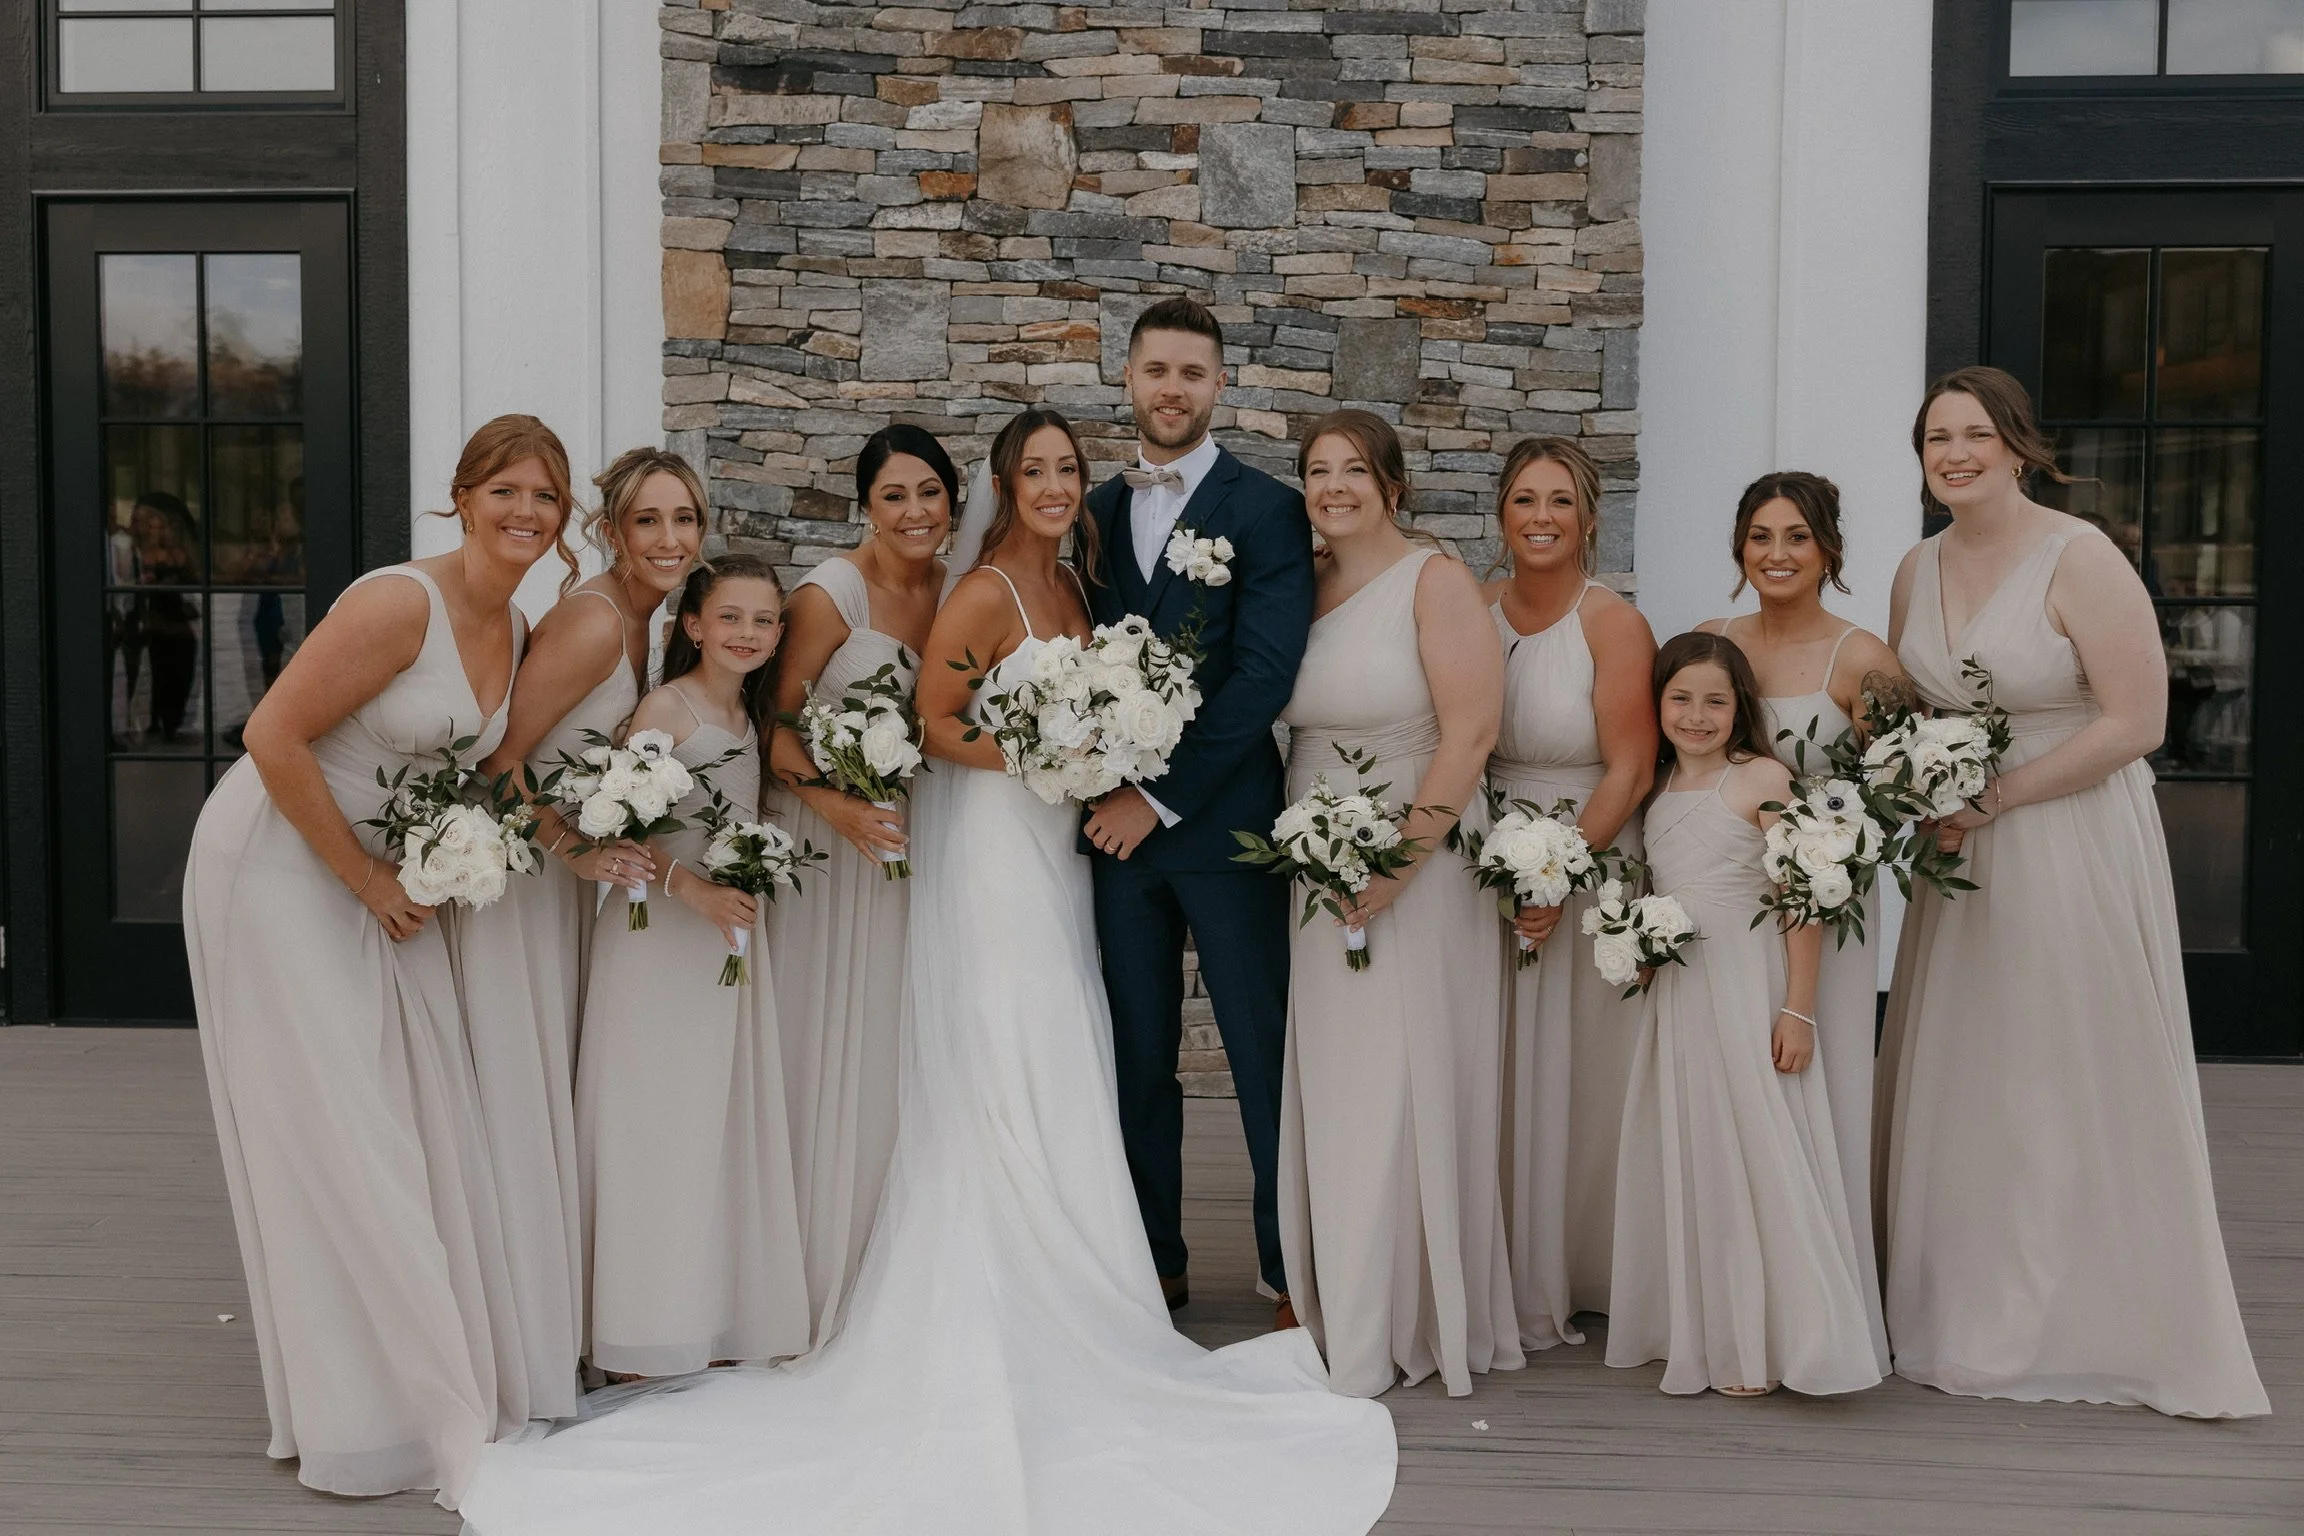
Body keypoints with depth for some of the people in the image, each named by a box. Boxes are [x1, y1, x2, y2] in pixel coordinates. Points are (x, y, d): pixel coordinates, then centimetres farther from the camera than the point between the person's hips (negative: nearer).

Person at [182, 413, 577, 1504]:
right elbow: (273, 736, -24)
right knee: (330, 1132, -2)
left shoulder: (516, 632, 3)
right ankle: (362, 1414, 10)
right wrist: (367, 879, -17)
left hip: (386, 872, 8)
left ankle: (444, 1386, 23)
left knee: (420, 1117, 10)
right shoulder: (402, 603, -22)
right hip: (280, 865, -8)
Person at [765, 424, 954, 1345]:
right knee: (835, 1051, -2)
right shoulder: (831, 595, -11)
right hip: (830, 832, -5)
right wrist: (837, 805, -22)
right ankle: (826, 1291, 11)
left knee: (908, 1050, 9)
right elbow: (773, 720, -10)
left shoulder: (957, 593, 5)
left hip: (917, 838, 5)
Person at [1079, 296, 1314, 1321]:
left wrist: (1162, 797, -11)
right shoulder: (1095, 511, 13)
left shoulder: (1267, 510, -2)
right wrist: (1097, 787, 1)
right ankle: (1155, 1264, 21)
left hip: (1223, 819, -4)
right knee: (1136, 1056, 10)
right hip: (1116, 819, 4)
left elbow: (1263, 676, -11)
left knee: (1267, 1053, 1)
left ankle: (1290, 1264, 12)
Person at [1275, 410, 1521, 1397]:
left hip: (1415, 870, -5)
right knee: (1327, 1091, 8)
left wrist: (1405, 854, -19)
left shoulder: (1436, 583, -6)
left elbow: (1471, 731, -14)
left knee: (1407, 1086, -1)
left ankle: (1414, 1322, 11)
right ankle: (1340, 1313, 20)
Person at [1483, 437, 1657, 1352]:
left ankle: (1582, 1283, 19)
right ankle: (1514, 1286, 21)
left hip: (1588, 872, -4)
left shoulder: (1614, 625, -7)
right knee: (1499, 1086, 7)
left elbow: (1630, 771, -11)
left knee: (1578, 1084, 4)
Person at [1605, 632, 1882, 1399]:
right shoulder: (1655, 792, 10)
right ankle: (1696, 1331, 23)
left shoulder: (1762, 780, -8)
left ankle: (1762, 1344, 7)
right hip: (1676, 993, 6)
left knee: (1759, 1154, -2)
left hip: (1749, 989, -6)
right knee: (1683, 1158, 11)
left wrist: (1798, 1009, -15)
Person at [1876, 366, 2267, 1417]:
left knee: (2084, 1086, 1)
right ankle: (1968, 1318, 22)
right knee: (1959, 1085, 9)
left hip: (2070, 847, -6)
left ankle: (2109, 1329, 15)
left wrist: (1991, 799, -17)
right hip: (1962, 856, 6)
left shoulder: (2079, 560, -12)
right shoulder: (1917, 571, 9)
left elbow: (2136, 722, -16)